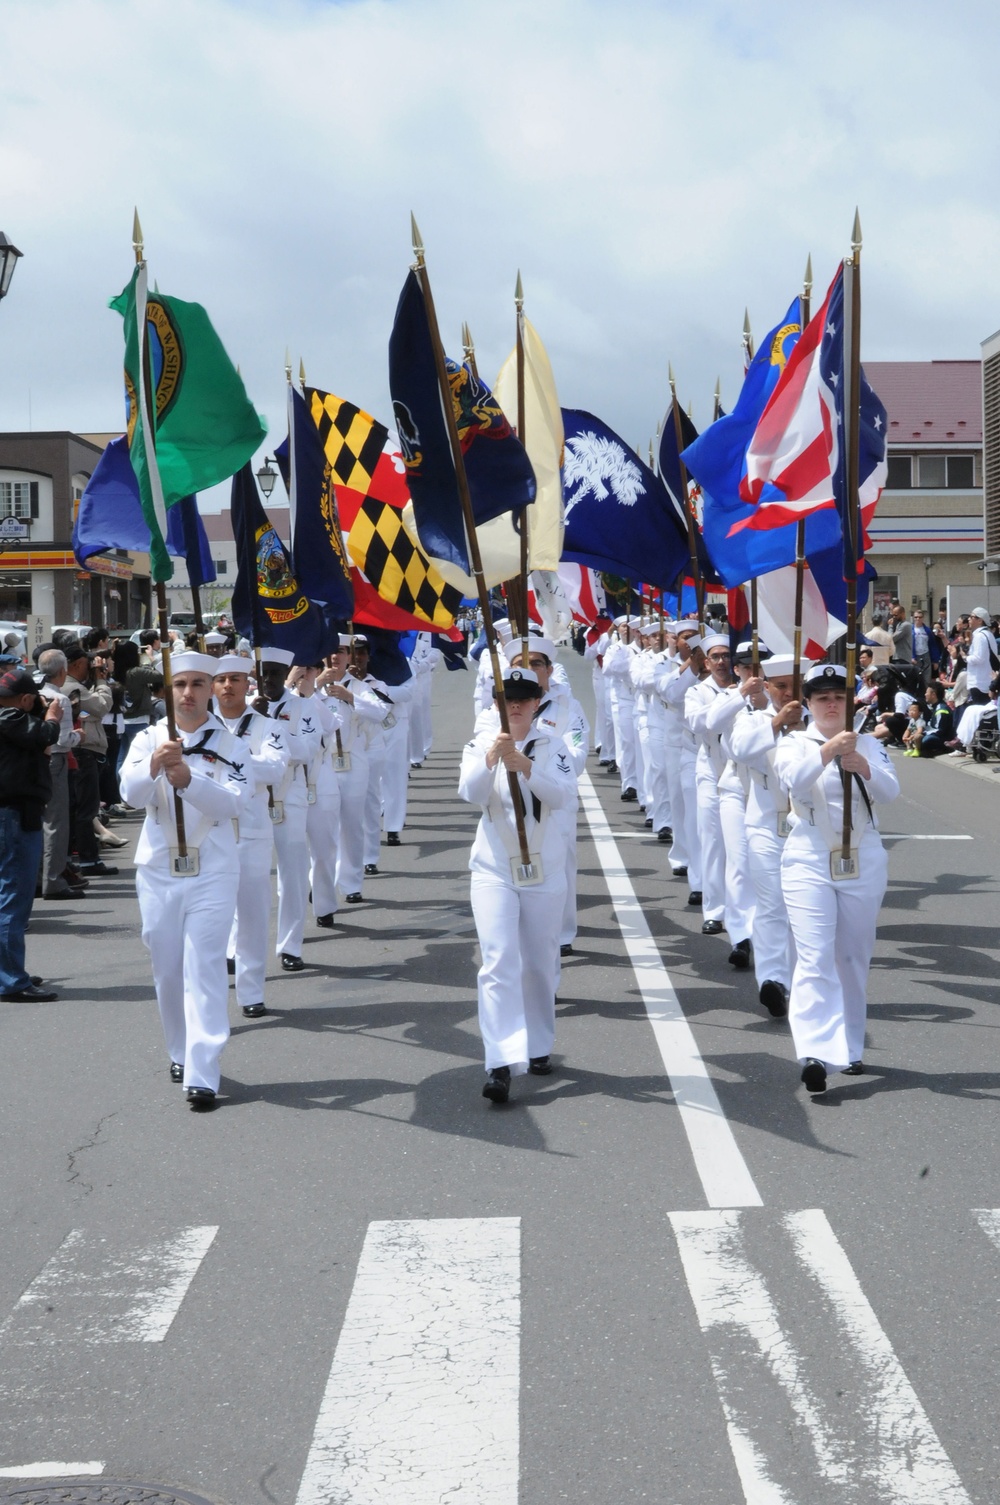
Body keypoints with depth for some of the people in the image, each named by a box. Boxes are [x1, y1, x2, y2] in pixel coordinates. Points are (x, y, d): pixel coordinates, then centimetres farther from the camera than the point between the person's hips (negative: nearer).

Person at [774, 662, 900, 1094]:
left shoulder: (868, 745, 9)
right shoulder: (794, 744, 3)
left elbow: (890, 791, -7)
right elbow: (795, 780, -18)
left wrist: (862, 766, -27)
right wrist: (828, 751, -35)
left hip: (864, 862, 3)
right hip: (809, 861, -3)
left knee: (854, 958, 10)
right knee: (815, 958, -14)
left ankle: (850, 1048, 24)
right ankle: (815, 1053, -23)